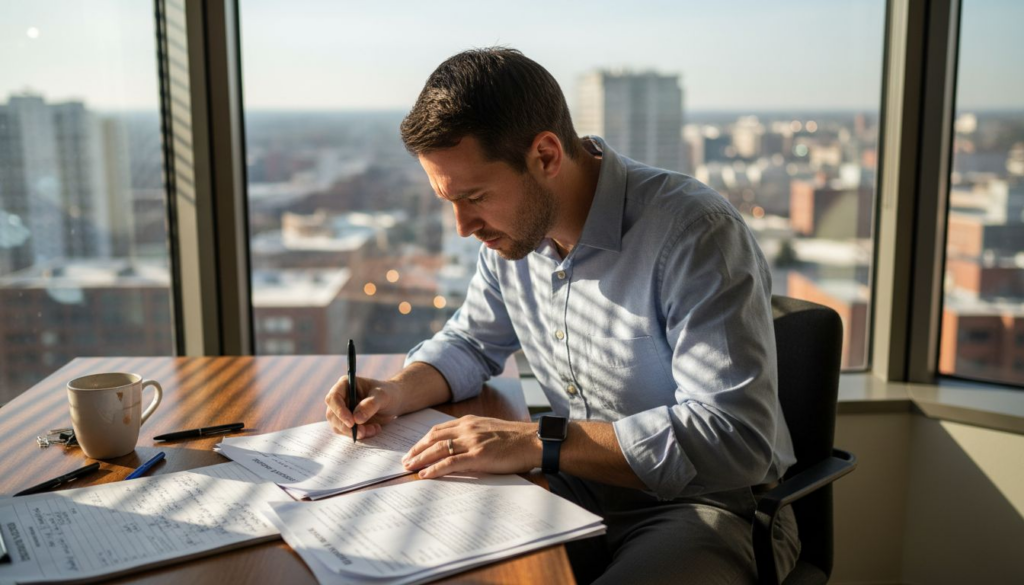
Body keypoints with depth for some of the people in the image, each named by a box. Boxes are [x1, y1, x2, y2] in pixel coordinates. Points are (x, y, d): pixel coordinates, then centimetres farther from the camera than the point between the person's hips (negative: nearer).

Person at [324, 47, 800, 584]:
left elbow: (735, 438, -29)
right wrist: (399, 392, -4)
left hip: (707, 503, -5)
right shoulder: (513, 227, 0)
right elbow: (472, 342, 17)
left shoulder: (696, 234, -24)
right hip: (580, 490, 6)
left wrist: (539, 443, -31)